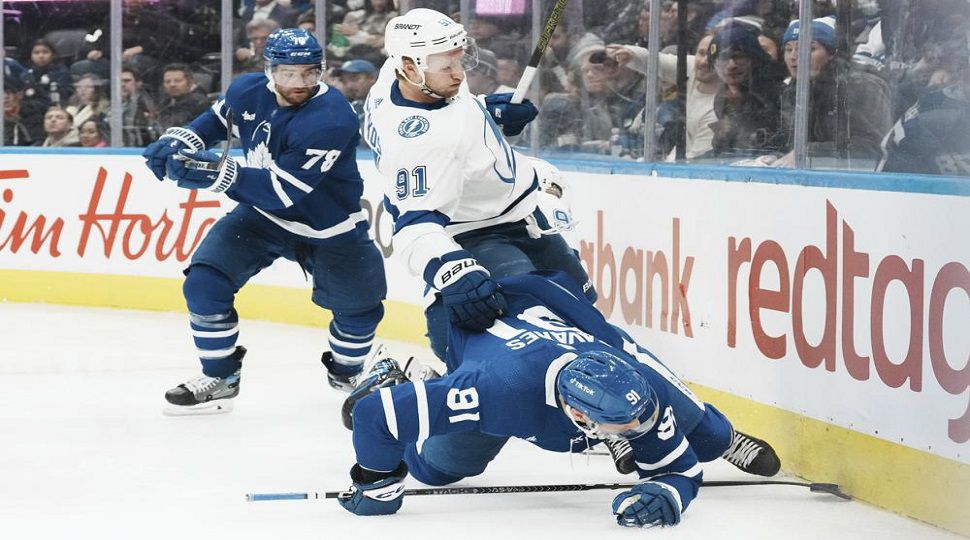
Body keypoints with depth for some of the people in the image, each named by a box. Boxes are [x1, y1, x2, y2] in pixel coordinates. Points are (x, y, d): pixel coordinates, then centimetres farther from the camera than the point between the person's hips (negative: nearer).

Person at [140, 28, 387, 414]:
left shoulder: (332, 119, -32)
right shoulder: (248, 92, -12)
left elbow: (284, 190, -36)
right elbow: (217, 119, 14)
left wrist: (216, 173, -42)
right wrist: (176, 142, -5)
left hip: (328, 229, -3)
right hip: (263, 214, 3)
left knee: (360, 306, 6)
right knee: (204, 282, -14)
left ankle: (345, 371, 39)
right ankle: (219, 379, 1)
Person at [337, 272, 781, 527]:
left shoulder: (640, 387, -41)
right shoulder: (501, 390, -51)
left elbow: (680, 468, -23)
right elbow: (376, 413, -47)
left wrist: (665, 494, -47)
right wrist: (376, 482, -30)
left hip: (591, 336, 2)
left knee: (704, 441, -1)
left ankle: (725, 437, 37)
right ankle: (390, 386, 31)